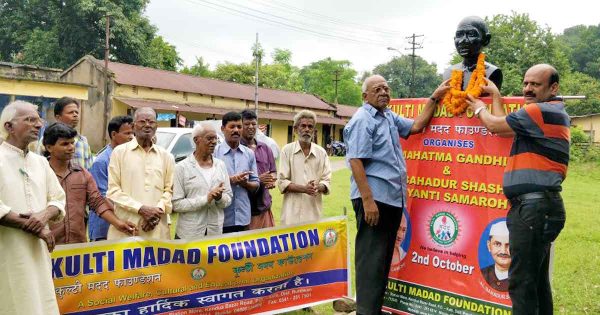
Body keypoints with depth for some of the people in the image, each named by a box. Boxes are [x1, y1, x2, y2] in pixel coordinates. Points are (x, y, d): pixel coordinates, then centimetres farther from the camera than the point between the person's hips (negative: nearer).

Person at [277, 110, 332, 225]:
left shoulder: (321, 152, 9)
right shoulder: (287, 150, 3)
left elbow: (327, 181, 8)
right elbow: (282, 182, -1)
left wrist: (318, 187, -15)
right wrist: (304, 188, -15)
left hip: (314, 212, 2)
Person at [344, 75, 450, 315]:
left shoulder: (389, 117, 17)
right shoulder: (362, 120, -10)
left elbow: (416, 126, 23)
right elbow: (355, 161, -18)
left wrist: (434, 98, 16)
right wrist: (367, 200, -24)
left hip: (393, 197, 9)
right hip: (374, 198, -9)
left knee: (384, 257, 15)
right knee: (371, 259, -4)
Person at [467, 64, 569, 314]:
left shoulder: (541, 111, -11)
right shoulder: (552, 113, 20)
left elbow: (495, 125, -3)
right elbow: (505, 127, 22)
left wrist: (479, 108, 17)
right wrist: (495, 95, 26)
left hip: (534, 206, -11)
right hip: (539, 206, 11)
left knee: (521, 281, -7)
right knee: (537, 280, 18)